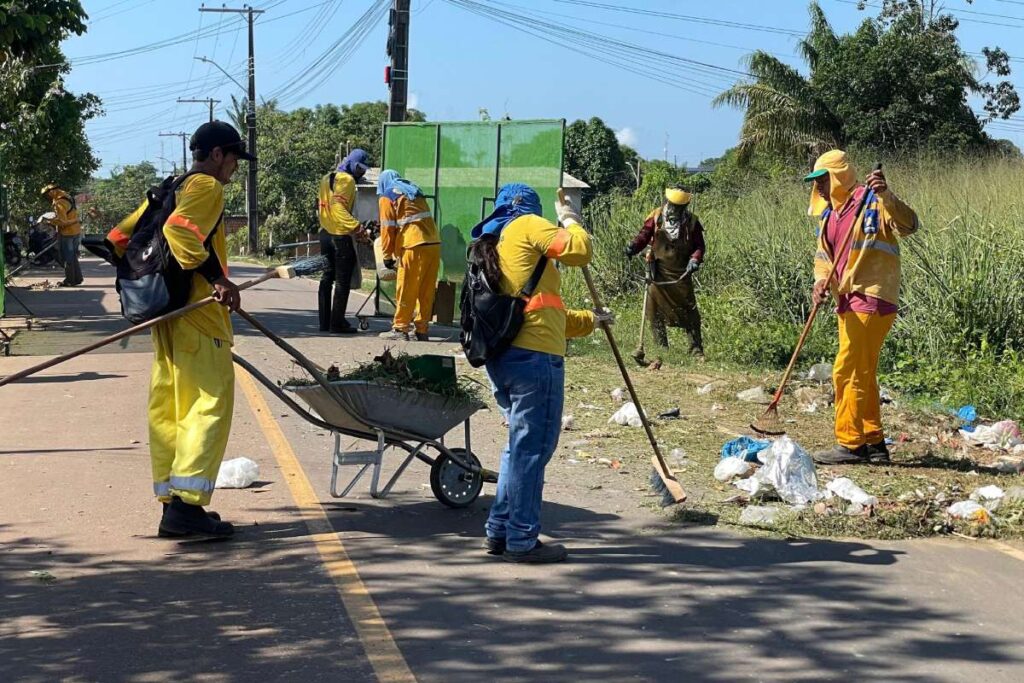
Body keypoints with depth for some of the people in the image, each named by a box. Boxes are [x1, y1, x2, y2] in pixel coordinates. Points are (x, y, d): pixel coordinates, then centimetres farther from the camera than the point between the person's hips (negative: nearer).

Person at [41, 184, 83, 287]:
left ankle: (69, 281, 5)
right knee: (73, 257, 17)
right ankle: (77, 278, 22)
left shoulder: (59, 203, -19)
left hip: (67, 233, -9)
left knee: (68, 258, -1)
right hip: (76, 231, 9)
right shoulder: (67, 197, 11)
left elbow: (62, 221, -24)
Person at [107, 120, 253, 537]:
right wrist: (217, 279, -25)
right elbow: (179, 229, -25)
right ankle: (186, 504, -14)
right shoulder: (207, 186, -7)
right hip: (199, 314, -9)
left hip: (165, 314, 9)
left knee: (167, 406, 9)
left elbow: (118, 239, 19)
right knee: (210, 403, -8)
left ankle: (172, 502, 13)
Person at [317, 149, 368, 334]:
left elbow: (321, 206, 15)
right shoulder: (347, 180, -11)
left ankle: (324, 322, 13)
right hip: (341, 236, -8)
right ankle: (337, 323, -4)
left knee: (327, 278, 12)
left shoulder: (326, 179, 15)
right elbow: (338, 206, -23)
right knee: (342, 281, -3)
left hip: (325, 234, 8)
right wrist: (356, 226, -29)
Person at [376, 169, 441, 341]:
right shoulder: (415, 192, 25)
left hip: (414, 247, -6)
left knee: (406, 291, 0)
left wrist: (387, 256, 9)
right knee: (427, 291, 9)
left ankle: (400, 329, 3)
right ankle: (422, 330, 12)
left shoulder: (387, 197, 6)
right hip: (434, 244, 6)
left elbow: (387, 228, 1)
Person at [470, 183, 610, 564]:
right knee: (533, 447, -3)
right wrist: (570, 219, 10)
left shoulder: (488, 247, 26)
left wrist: (589, 320, 39)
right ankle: (522, 541, 1)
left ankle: (499, 532, 23)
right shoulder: (527, 226, 0)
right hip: (535, 355, -9)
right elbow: (578, 250, -10)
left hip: (501, 357, 9)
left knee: (520, 444, 19)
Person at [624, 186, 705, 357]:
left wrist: (695, 259, -17)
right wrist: (633, 247, -22)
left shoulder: (691, 222, -1)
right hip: (658, 273, 0)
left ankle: (697, 349, 9)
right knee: (656, 312, 2)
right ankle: (661, 348, 13)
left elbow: (699, 246, 2)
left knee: (688, 311, 1)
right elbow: (644, 235, -3)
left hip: (681, 274, 0)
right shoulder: (656, 217, -2)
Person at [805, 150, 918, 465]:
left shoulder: (872, 202, -10)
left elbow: (908, 225, -23)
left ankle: (850, 443, -6)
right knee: (862, 374, 13)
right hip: (848, 301, 9)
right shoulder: (827, 214, 16)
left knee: (848, 371, -11)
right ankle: (874, 443, 21)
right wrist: (821, 281, -1)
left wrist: (887, 197, -38)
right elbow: (823, 254, 20)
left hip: (871, 299, -9)